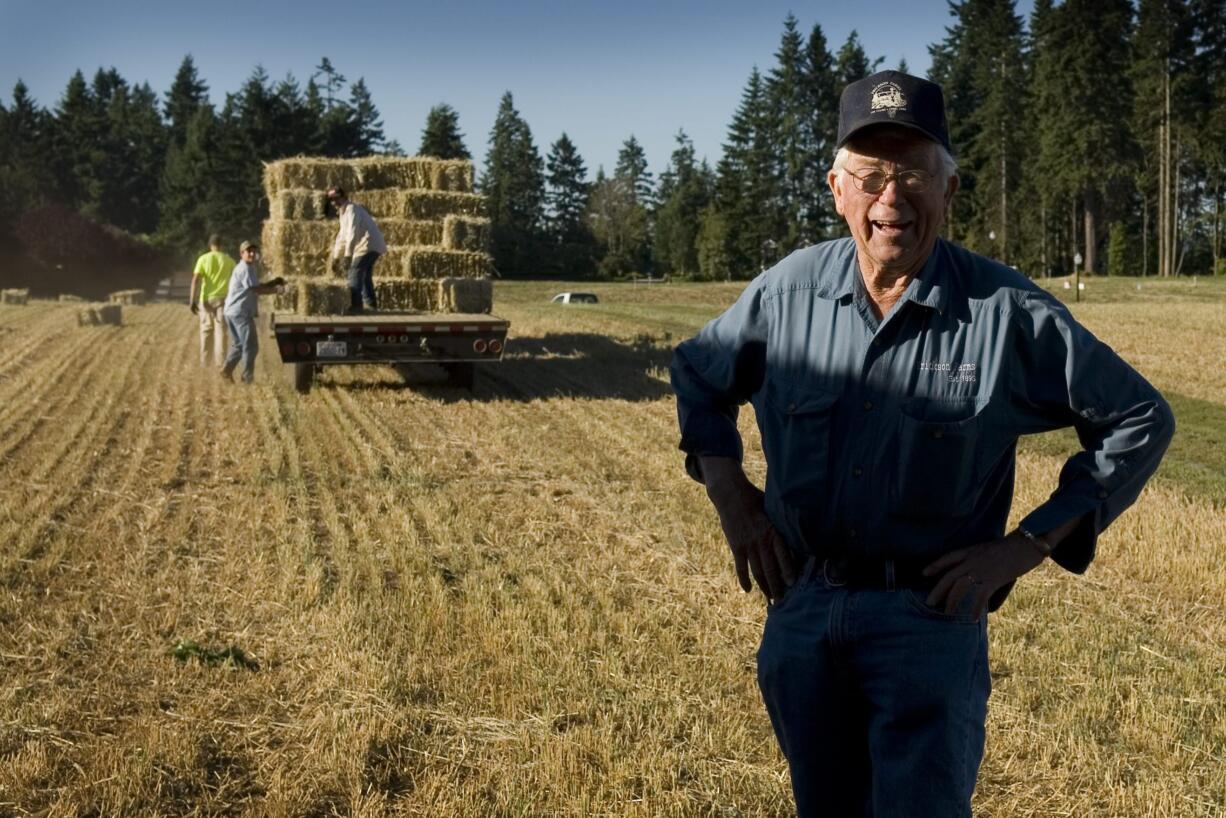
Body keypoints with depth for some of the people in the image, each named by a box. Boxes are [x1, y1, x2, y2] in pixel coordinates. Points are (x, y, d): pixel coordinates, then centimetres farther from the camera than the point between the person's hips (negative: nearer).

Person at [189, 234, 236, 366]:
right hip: (222, 299, -1)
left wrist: (192, 300, -8)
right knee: (221, 330, 0)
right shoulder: (228, 260, 2)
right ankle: (220, 360, -7)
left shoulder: (203, 259, 1)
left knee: (206, 330, 11)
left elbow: (195, 280, -7)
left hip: (206, 299, 1)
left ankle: (205, 361, 16)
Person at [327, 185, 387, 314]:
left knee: (355, 273, -13)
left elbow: (352, 233, -20)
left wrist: (348, 255, -25)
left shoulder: (352, 209, -10)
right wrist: (335, 256, 28)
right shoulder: (343, 212, 22)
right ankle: (371, 304, 21)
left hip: (368, 244, -10)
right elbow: (342, 237, 29)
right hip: (374, 246, 10)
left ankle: (355, 305, -17)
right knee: (365, 275, 17)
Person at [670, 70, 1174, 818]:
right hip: (801, 609, 4)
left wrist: (1025, 547, -8)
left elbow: (1139, 421, -2)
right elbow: (697, 371, 18)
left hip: (930, 615, -4)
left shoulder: (1009, 313, -11)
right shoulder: (789, 291, -1)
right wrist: (730, 496, 5)